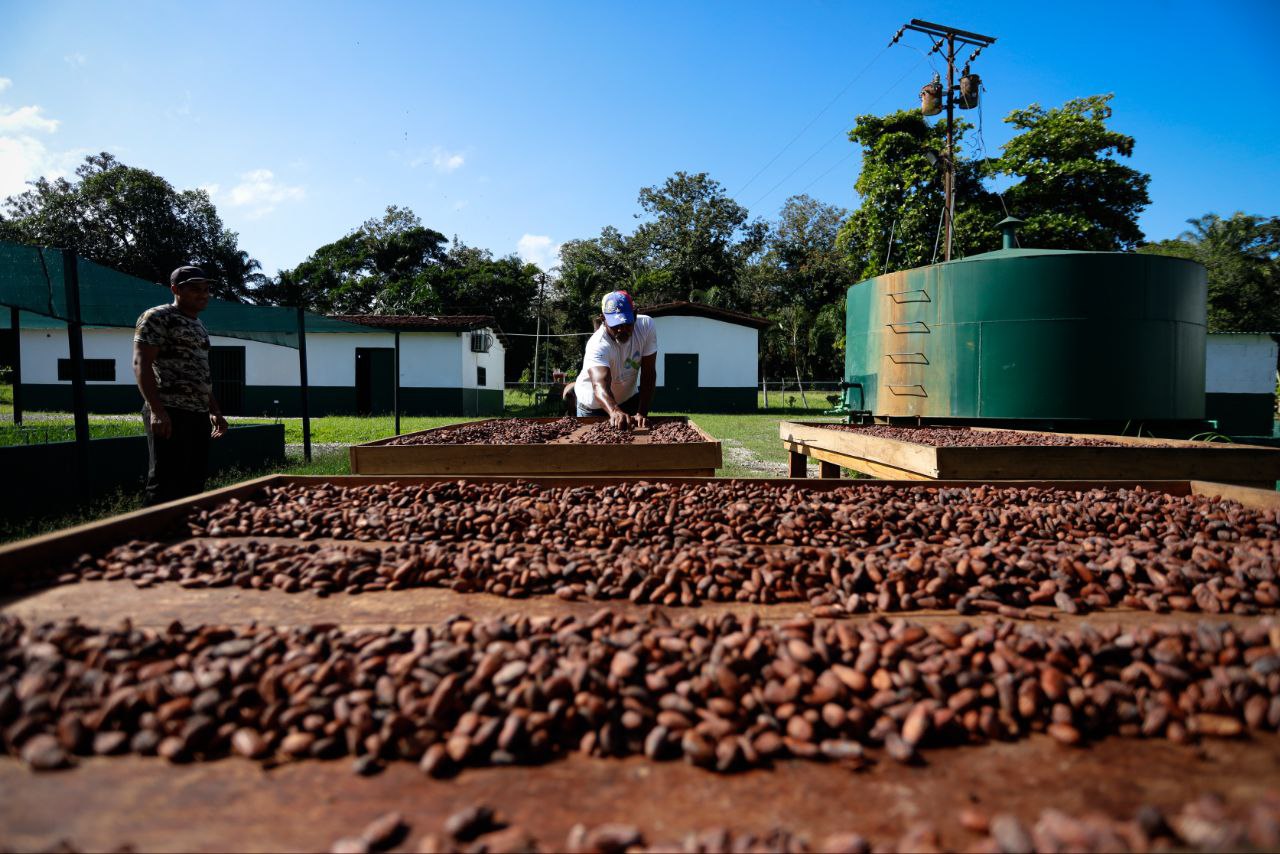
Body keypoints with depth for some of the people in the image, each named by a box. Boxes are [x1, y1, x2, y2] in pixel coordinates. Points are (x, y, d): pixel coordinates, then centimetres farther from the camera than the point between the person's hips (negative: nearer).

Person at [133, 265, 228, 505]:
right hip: (170, 415, -8)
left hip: (199, 415, 8)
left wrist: (214, 411, 21)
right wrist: (157, 410, -21)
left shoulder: (199, 326, 22)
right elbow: (141, 364, -11)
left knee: (193, 484, 9)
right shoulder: (157, 318, -3)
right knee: (166, 486, -9)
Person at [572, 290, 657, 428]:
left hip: (628, 398, 3)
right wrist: (615, 412, -69)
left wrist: (641, 413, -28)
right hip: (594, 406, -3)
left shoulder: (646, 325, -23)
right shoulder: (597, 345, -34)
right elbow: (600, 386, -50)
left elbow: (648, 374, -20)